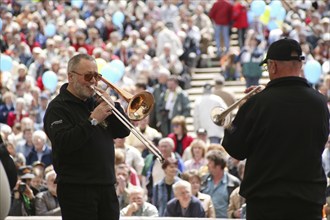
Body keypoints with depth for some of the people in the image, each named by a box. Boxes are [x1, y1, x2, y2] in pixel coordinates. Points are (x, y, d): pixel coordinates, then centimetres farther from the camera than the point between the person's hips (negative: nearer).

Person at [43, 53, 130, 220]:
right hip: (77, 188, -7)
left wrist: (113, 106, -3)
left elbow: (123, 132, 13)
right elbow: (63, 143, -20)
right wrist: (93, 120, -22)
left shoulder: (96, 103, 16)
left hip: (106, 186, 7)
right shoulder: (58, 107, -5)